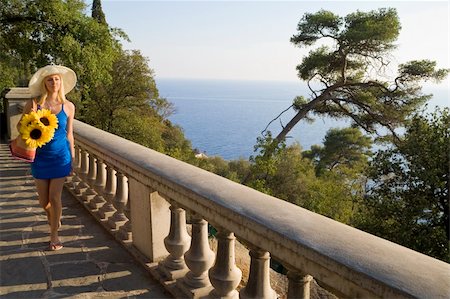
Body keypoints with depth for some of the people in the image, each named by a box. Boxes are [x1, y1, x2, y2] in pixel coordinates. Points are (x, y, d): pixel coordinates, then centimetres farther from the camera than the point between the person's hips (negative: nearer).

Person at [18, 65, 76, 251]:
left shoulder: (68, 106, -3)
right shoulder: (34, 104, -4)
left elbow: (69, 134, 5)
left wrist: (73, 158, 7)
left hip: (60, 157, -1)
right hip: (40, 157, 1)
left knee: (55, 197, -1)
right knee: (44, 201, 10)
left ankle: (54, 235, 16)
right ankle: (53, 215, 45)